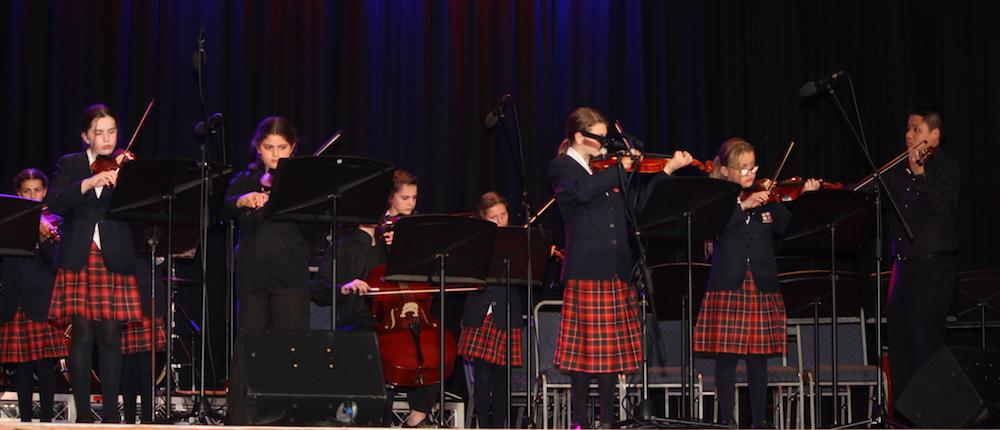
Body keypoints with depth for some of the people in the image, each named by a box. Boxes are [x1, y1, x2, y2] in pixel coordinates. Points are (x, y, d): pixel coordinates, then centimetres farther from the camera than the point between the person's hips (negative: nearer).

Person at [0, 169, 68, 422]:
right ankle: (25, 418, 9)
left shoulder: (52, 223, 6)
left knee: (45, 364, -6)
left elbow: (55, 258, -8)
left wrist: (44, 237, -24)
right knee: (22, 364, 4)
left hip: (42, 302, -2)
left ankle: (46, 418, -2)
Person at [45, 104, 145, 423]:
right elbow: (54, 203, -7)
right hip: (79, 260, 0)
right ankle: (83, 413, 2)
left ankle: (111, 413, 3)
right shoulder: (70, 165, 11)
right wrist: (88, 183, -20)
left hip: (114, 261, 0)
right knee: (82, 334, -3)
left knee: (110, 335, -2)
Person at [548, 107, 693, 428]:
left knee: (612, 347, 6)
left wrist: (667, 171, 14)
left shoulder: (606, 170, 19)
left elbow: (638, 206, 18)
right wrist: (619, 168, -16)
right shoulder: (561, 169, 0)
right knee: (585, 347, -4)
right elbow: (581, 191, -23)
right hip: (585, 270, -6)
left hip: (616, 270, 6)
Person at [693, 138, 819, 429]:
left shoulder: (767, 198, 11)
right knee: (726, 354, -1)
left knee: (759, 355, 5)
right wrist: (743, 205, -24)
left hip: (762, 285, 3)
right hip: (728, 285, -3)